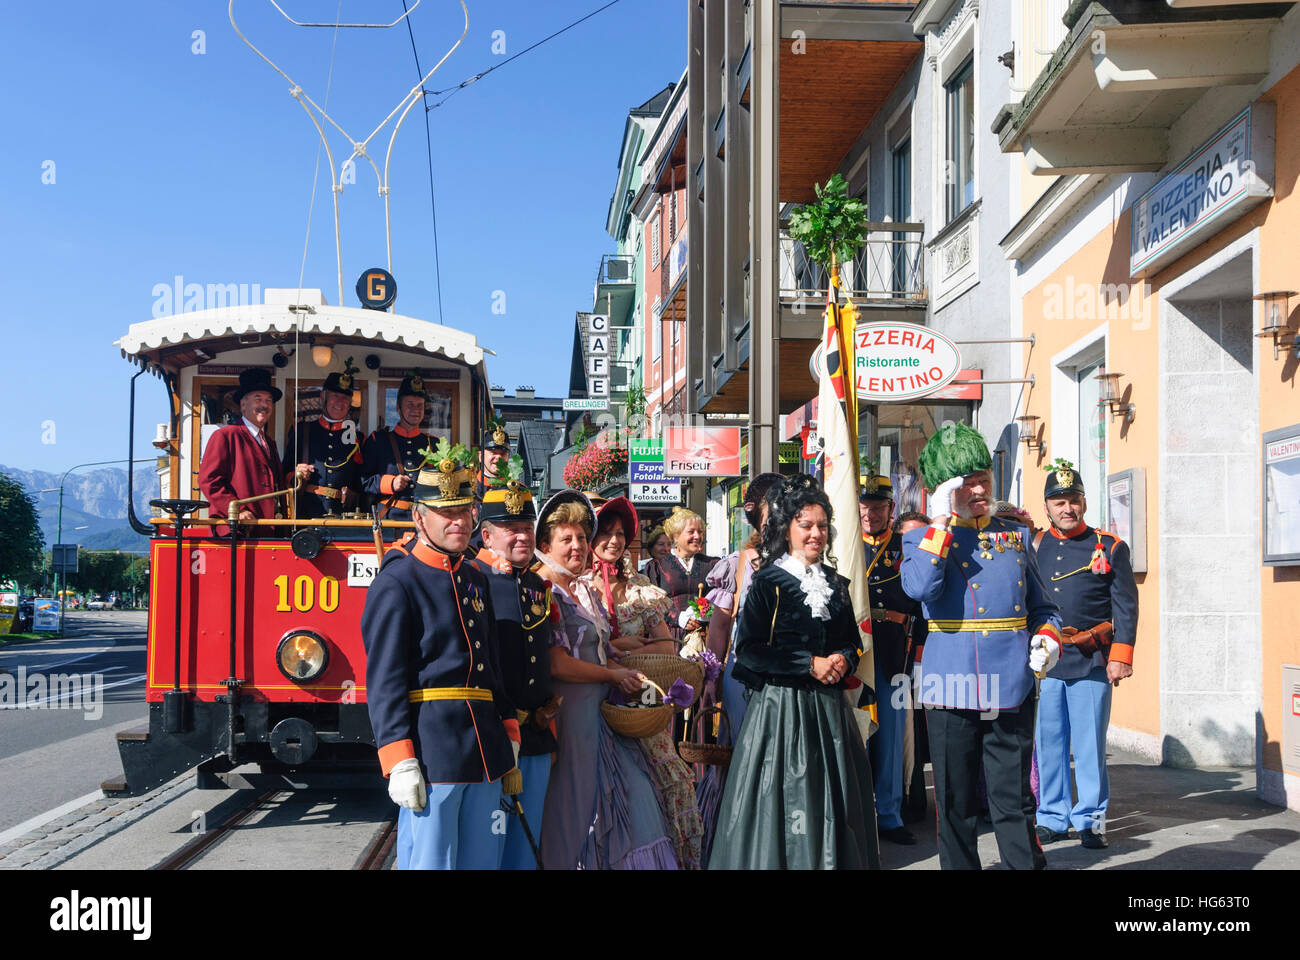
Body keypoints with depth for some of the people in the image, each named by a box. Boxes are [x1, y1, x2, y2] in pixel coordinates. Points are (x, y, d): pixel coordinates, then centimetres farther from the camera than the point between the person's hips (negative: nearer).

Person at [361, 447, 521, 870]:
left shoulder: (476, 580, 17)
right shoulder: (396, 583, -6)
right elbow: (385, 682, -11)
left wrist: (507, 743, 17)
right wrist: (400, 763, -17)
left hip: (485, 752, 8)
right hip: (431, 752, -7)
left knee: (482, 861, 12)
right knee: (429, 862, -2)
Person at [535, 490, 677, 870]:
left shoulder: (584, 590, 16)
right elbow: (555, 664, -19)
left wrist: (629, 675, 1)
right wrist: (614, 676, -9)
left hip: (601, 711, 8)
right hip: (568, 712, -8)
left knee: (628, 800, 6)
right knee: (572, 806, -1)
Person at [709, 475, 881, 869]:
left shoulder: (836, 583, 11)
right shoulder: (768, 582, -5)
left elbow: (852, 641, 19)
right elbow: (748, 649, -12)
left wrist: (844, 660, -4)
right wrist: (810, 664, -15)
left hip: (830, 706, 5)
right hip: (782, 706, -5)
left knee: (833, 802, 8)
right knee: (783, 802, -1)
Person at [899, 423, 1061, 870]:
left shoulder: (1014, 536, 12)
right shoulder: (923, 539, 4)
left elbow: (1042, 607, 18)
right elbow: (920, 588, -19)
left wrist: (1048, 637, -4)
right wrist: (941, 522, -15)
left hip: (1010, 686, 2)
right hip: (950, 686, -1)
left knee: (1013, 799, 3)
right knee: (955, 801, 7)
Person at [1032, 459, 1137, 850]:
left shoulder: (1110, 547, 3)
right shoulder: (1034, 548, 8)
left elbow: (1126, 606, 1)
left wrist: (1120, 656, -6)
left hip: (1091, 663, -2)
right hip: (1042, 663, 2)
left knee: (1090, 745, 2)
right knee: (1048, 744, 7)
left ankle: (1091, 820, 14)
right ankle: (1053, 817, 17)